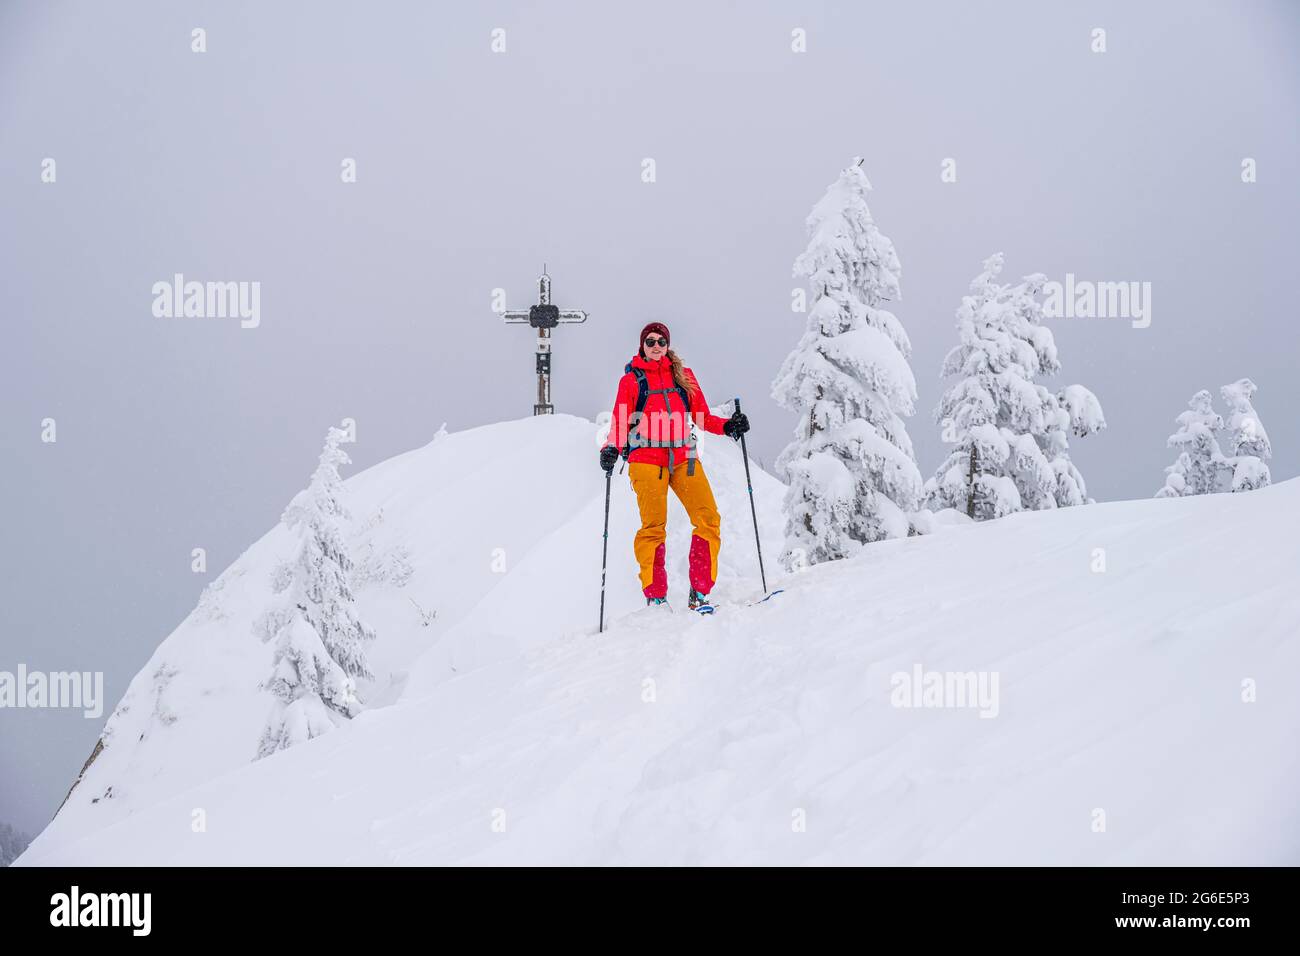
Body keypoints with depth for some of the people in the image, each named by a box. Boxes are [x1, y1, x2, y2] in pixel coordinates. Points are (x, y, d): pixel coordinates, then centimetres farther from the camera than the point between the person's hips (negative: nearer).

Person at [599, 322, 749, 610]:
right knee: (654, 527, -10)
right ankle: (655, 597, -2)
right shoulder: (631, 380, 10)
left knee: (708, 519, -12)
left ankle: (699, 593, -8)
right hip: (646, 460, -3)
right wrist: (611, 449, -14)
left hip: (683, 457, 3)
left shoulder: (684, 376, 17)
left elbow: (702, 417, 15)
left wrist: (728, 426, -3)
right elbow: (620, 423, 5)